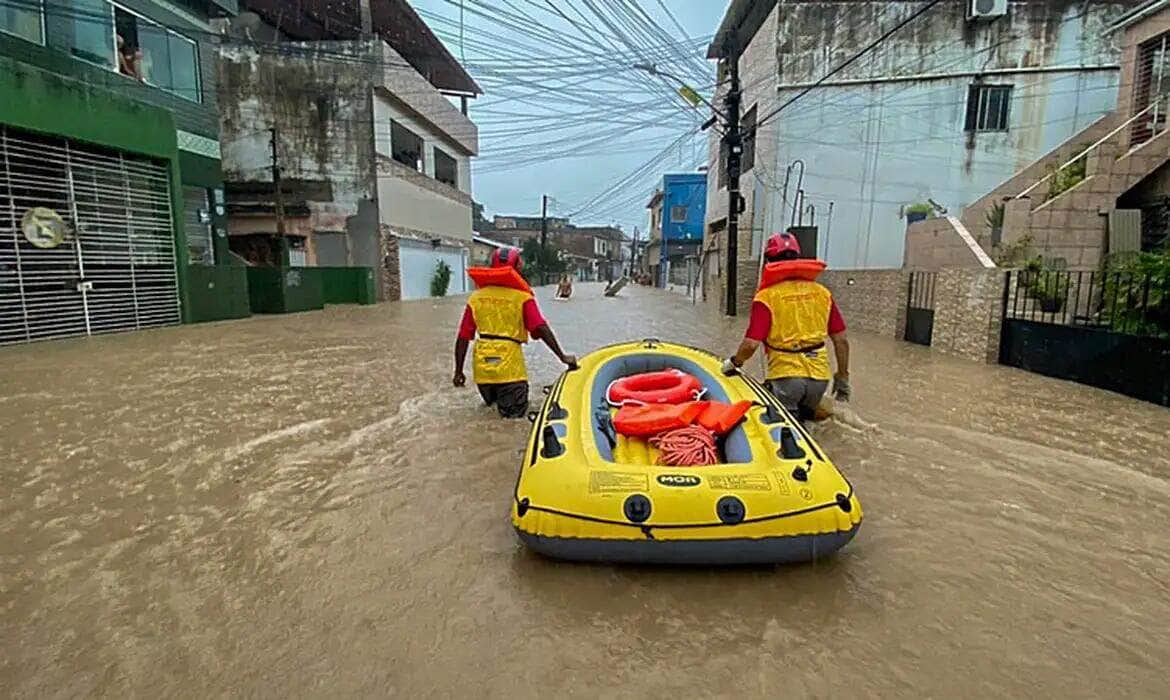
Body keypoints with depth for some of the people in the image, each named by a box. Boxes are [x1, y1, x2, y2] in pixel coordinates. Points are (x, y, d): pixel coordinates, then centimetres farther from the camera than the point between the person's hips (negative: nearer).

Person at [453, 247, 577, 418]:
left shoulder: (476, 297, 9)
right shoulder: (522, 297, -1)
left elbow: (463, 337, 7)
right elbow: (541, 329, -11)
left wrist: (458, 371, 12)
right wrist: (562, 357, -9)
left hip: (482, 367, 5)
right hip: (510, 368, -5)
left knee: (492, 404, 30)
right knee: (515, 413, -1)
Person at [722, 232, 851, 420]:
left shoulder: (766, 296, -9)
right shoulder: (822, 293, 6)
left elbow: (751, 344, -15)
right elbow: (841, 340, 9)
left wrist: (734, 362, 5)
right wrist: (843, 378, 20)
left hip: (785, 376, -4)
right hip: (819, 376, 5)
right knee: (804, 425, 24)